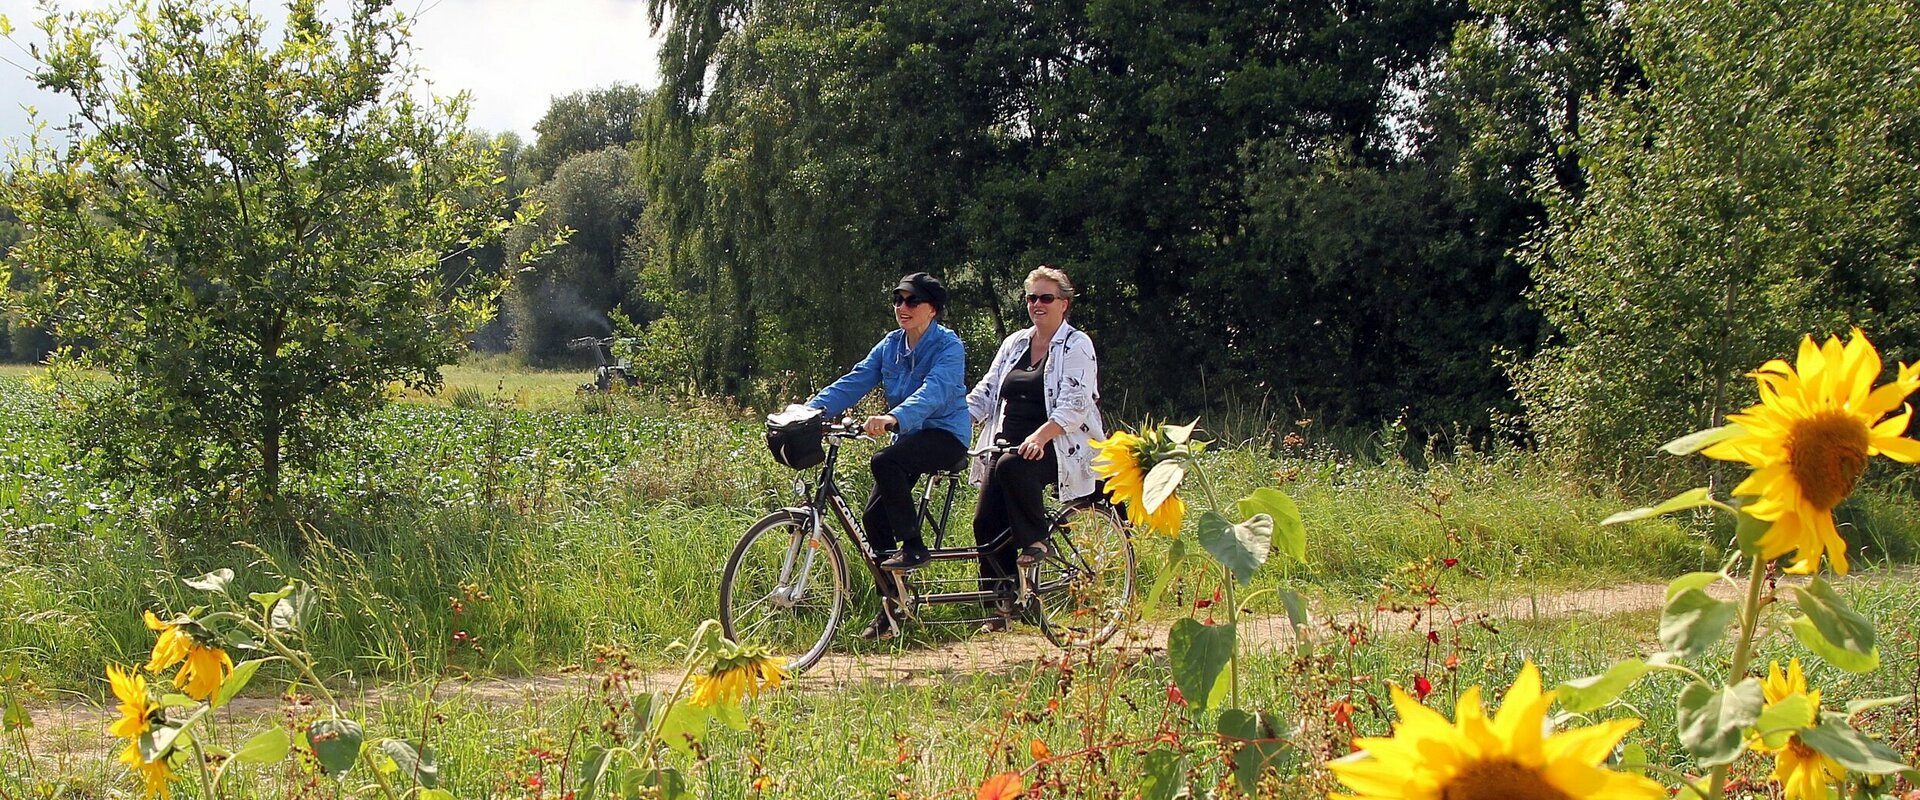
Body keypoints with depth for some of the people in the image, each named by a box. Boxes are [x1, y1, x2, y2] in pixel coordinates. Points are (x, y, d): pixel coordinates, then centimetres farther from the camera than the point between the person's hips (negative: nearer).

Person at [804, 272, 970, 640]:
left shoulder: (948, 346, -13)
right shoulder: (890, 346, 8)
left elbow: (934, 392, -30)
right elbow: (853, 382, -1)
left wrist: (893, 418, -48)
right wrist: (812, 409, -17)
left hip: (945, 435, -7)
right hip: (909, 436, 7)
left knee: (884, 462, -33)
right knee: (874, 517, -4)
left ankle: (913, 547, -19)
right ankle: (890, 607, 7)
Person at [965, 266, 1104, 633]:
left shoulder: (1077, 345, -2)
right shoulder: (1014, 343, 17)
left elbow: (1074, 405, -13)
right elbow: (985, 393, 14)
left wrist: (1040, 436, -29)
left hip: (1055, 448, -6)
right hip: (1007, 443, 6)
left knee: (1011, 465, -37)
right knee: (986, 522, -9)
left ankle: (1035, 540, -18)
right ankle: (998, 606, 1)